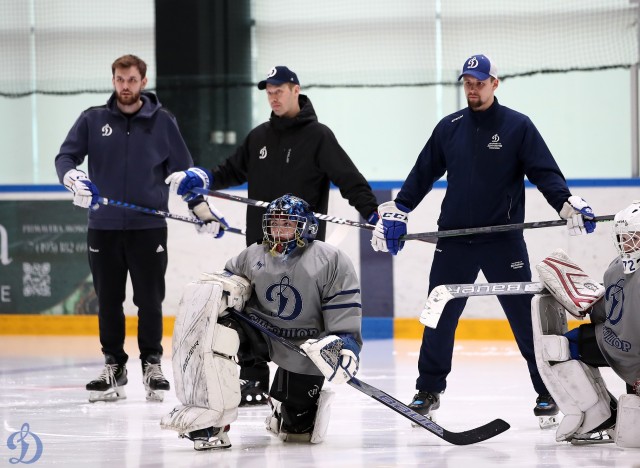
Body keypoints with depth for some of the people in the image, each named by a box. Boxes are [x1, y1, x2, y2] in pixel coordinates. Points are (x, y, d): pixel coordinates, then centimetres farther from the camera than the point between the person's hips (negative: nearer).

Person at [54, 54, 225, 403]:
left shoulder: (162, 121, 4)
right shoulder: (93, 120, 5)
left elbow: (184, 170, 8)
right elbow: (65, 157, 1)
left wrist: (204, 211, 4)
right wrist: (74, 179, -21)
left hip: (148, 227, -1)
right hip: (103, 226, 1)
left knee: (150, 301, 1)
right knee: (108, 301, 6)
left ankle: (152, 364, 13)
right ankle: (113, 367, 16)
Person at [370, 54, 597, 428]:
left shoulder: (518, 127, -2)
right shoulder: (449, 128, 9)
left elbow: (545, 172, -7)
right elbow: (423, 174, 13)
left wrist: (568, 204, -22)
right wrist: (396, 212, 7)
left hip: (504, 240, -3)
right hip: (454, 240, 3)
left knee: (525, 317, -2)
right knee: (440, 317, 4)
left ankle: (547, 391, 6)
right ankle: (429, 391, 15)